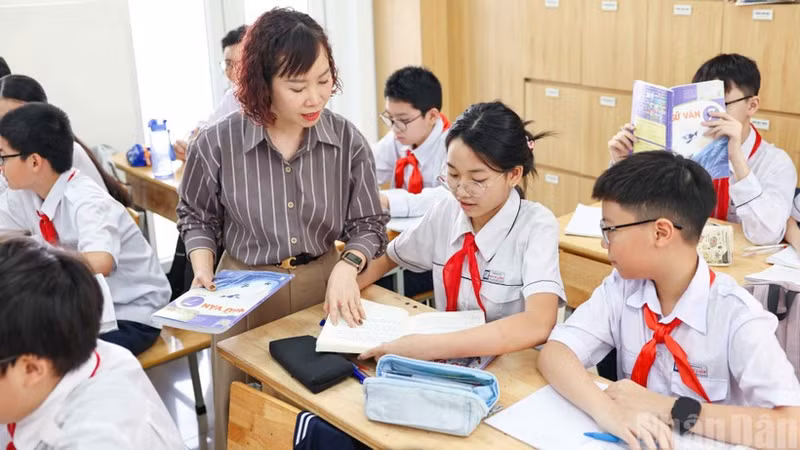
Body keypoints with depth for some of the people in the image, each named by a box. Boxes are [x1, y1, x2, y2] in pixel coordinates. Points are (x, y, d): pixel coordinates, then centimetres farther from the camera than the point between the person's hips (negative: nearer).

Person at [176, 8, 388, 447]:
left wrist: (346, 267, -20)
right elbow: (197, 217, 5)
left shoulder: (348, 141, -11)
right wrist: (203, 269, -11)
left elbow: (367, 225, -1)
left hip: (325, 286, 1)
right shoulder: (216, 143, -14)